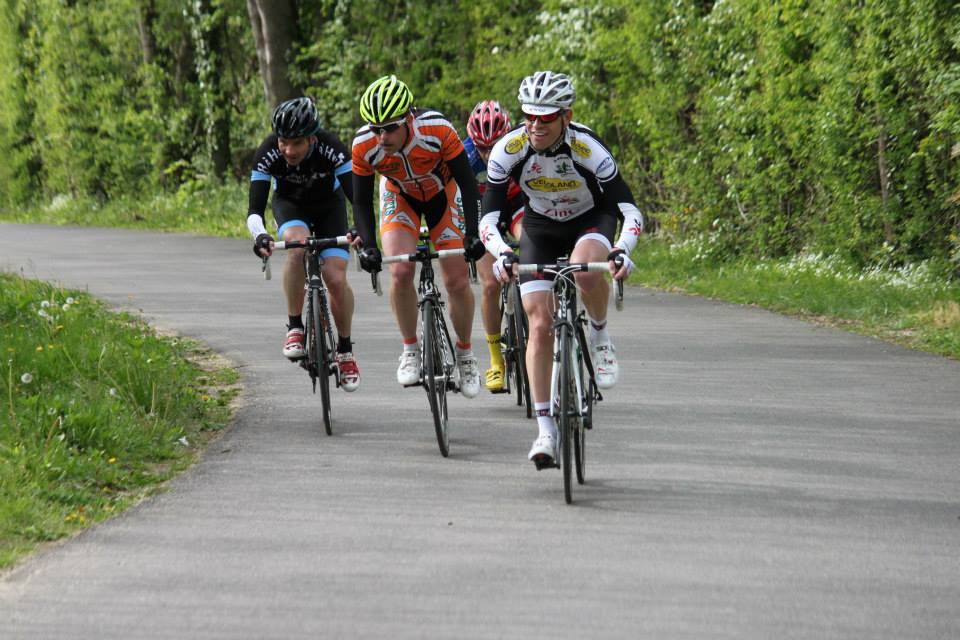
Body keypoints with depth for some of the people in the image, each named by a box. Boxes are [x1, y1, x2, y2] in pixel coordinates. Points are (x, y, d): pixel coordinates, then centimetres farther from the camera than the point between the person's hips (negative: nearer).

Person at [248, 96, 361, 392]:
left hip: (328, 204, 0)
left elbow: (358, 196, -39)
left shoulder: (331, 148, -35)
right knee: (298, 245, -34)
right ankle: (295, 328, -20)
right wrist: (259, 235, -57)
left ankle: (345, 349, 8)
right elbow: (255, 208, -35)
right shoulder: (268, 153, -32)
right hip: (289, 204, 0)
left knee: (336, 278, -16)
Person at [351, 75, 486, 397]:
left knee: (457, 282, -5)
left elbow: (468, 183, -28)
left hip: (442, 194, -1)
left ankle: (465, 352, 19)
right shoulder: (364, 146, -31)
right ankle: (410, 349, -2)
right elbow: (361, 201, -19)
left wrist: (472, 235, -37)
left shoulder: (438, 130, -37)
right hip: (400, 198, 1)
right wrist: (368, 246, -33)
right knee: (400, 272, -22)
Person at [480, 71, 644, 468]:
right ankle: (545, 429, -4)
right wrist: (502, 255, -47)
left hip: (592, 219, -2)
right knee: (540, 325, -10)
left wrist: (622, 250, -52)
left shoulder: (588, 149, -31)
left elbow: (630, 211, -33)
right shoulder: (508, 150, -26)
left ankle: (600, 337, -7)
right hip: (541, 227, 2)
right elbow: (487, 218, -26)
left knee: (585, 266, -38)